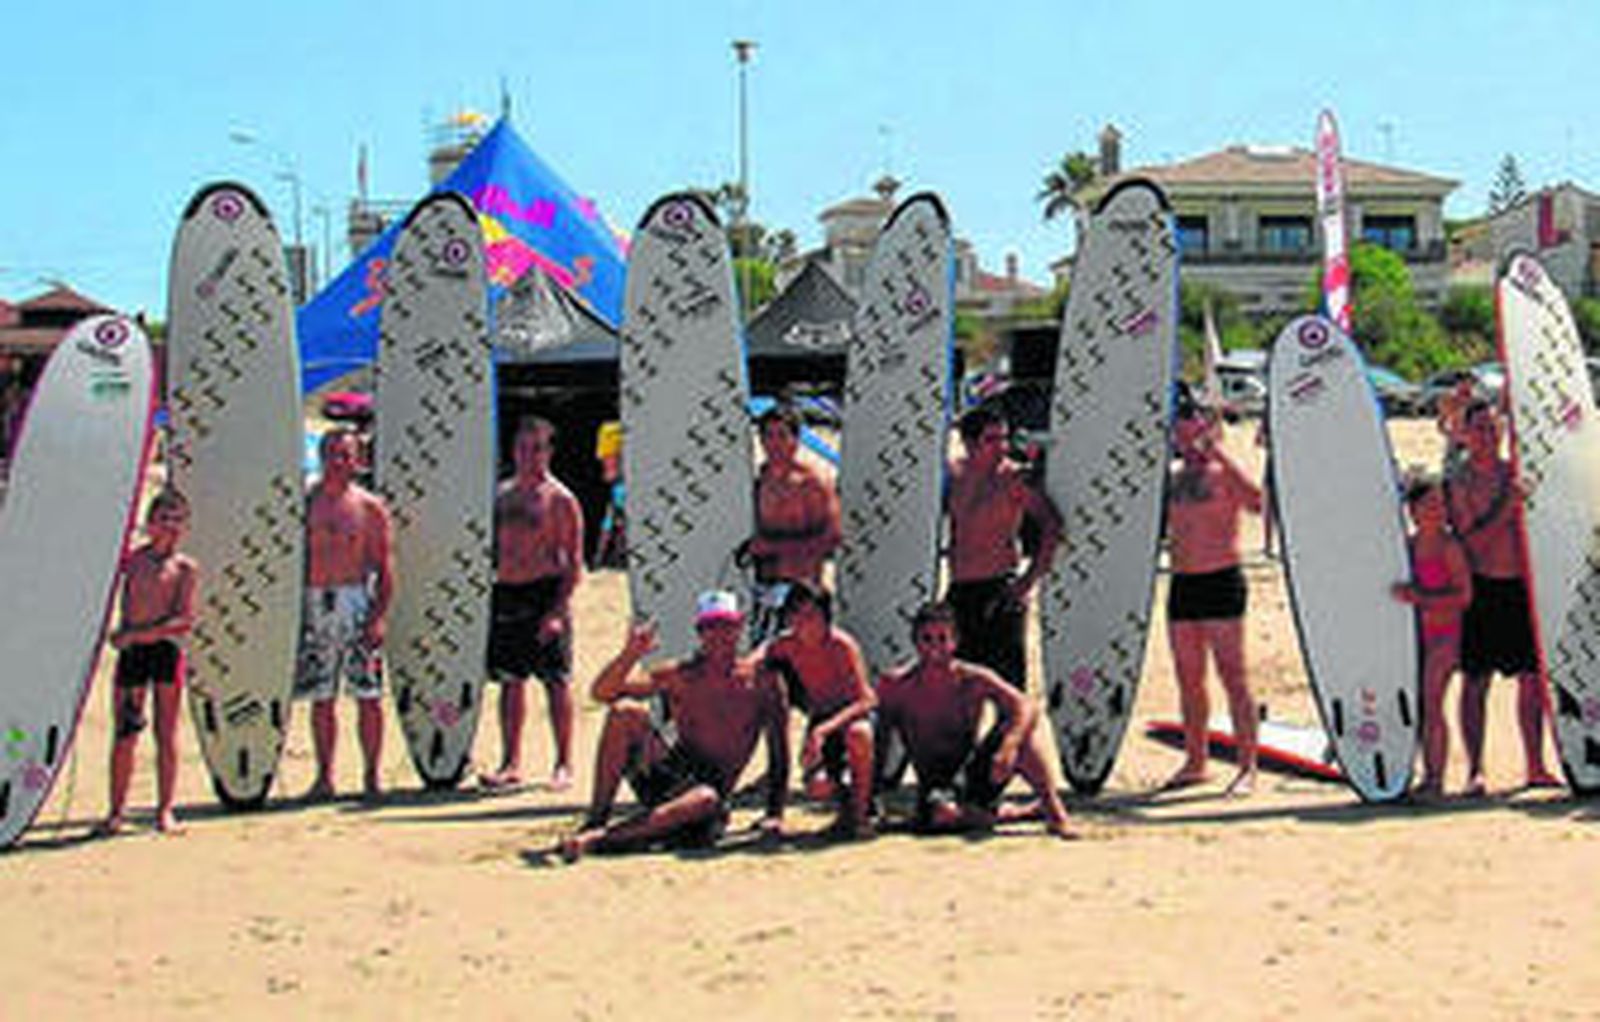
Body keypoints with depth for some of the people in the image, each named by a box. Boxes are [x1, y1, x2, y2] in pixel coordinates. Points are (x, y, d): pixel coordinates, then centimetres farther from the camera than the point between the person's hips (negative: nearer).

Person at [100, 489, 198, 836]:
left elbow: (184, 621, -7)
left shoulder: (185, 568, 1)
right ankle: (116, 810, 10)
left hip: (167, 651, -2)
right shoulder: (132, 559, 7)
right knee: (124, 734, 3)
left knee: (166, 733, 2)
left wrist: (137, 634, -14)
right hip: (131, 652, 2)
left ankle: (165, 810, 9)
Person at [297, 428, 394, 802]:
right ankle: (324, 777, 14)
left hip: (356, 602, -2)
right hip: (314, 603, 2)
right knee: (320, 697, 7)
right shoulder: (305, 502, 8)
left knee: (368, 696, -2)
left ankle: (371, 776, 6)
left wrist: (380, 614, -9)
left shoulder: (370, 508, 2)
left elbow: (384, 565, 1)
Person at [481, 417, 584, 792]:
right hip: (506, 594, 6)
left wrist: (558, 609, -16)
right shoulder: (503, 494, 13)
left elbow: (574, 561, -8)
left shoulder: (560, 499, -4)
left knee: (556, 682, -2)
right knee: (510, 680, 7)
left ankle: (563, 765, 5)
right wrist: (487, 590, 9)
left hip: (545, 592, -6)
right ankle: (511, 764, 12)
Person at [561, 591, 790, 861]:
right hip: (660, 774, 2)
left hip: (710, 785, -2)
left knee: (706, 799, -39)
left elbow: (779, 749, -3)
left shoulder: (760, 679, -1)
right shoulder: (680, 675, 2)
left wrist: (774, 814, -12)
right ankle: (596, 820, -20)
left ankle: (600, 838, -39)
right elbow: (602, 693, -5)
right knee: (626, 711, -22)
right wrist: (630, 655, -23)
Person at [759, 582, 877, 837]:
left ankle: (861, 811, -21)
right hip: (821, 715, 3)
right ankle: (845, 792, 14)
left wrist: (824, 730, -40)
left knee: (858, 734, -41)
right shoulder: (786, 644, -13)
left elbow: (866, 700, -29)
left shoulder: (841, 644, -25)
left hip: (854, 713, -3)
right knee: (817, 786, -24)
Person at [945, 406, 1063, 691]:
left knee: (1006, 680, -8)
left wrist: (1029, 579, -16)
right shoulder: (956, 473, 7)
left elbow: (1052, 526, -14)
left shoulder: (1013, 478, -9)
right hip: (960, 590, 6)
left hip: (998, 591, -6)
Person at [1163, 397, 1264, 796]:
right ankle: (1194, 762, 20)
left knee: (1232, 676, -7)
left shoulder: (1224, 472, -5)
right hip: (1182, 583, 7)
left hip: (1220, 581, -7)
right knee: (1188, 677, 10)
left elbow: (1256, 502, -24)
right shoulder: (1171, 476, 15)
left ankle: (1248, 767, -5)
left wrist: (1218, 453, -23)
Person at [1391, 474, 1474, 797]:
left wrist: (1421, 598, -20)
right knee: (1419, 706, 5)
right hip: (1417, 634, 6)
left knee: (1432, 705, -9)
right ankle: (1427, 776, 13)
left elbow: (1464, 595, -13)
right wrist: (1403, 592, 2)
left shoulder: (1449, 546, -9)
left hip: (1445, 633, -6)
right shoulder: (1408, 545, 8)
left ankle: (1437, 779, -4)